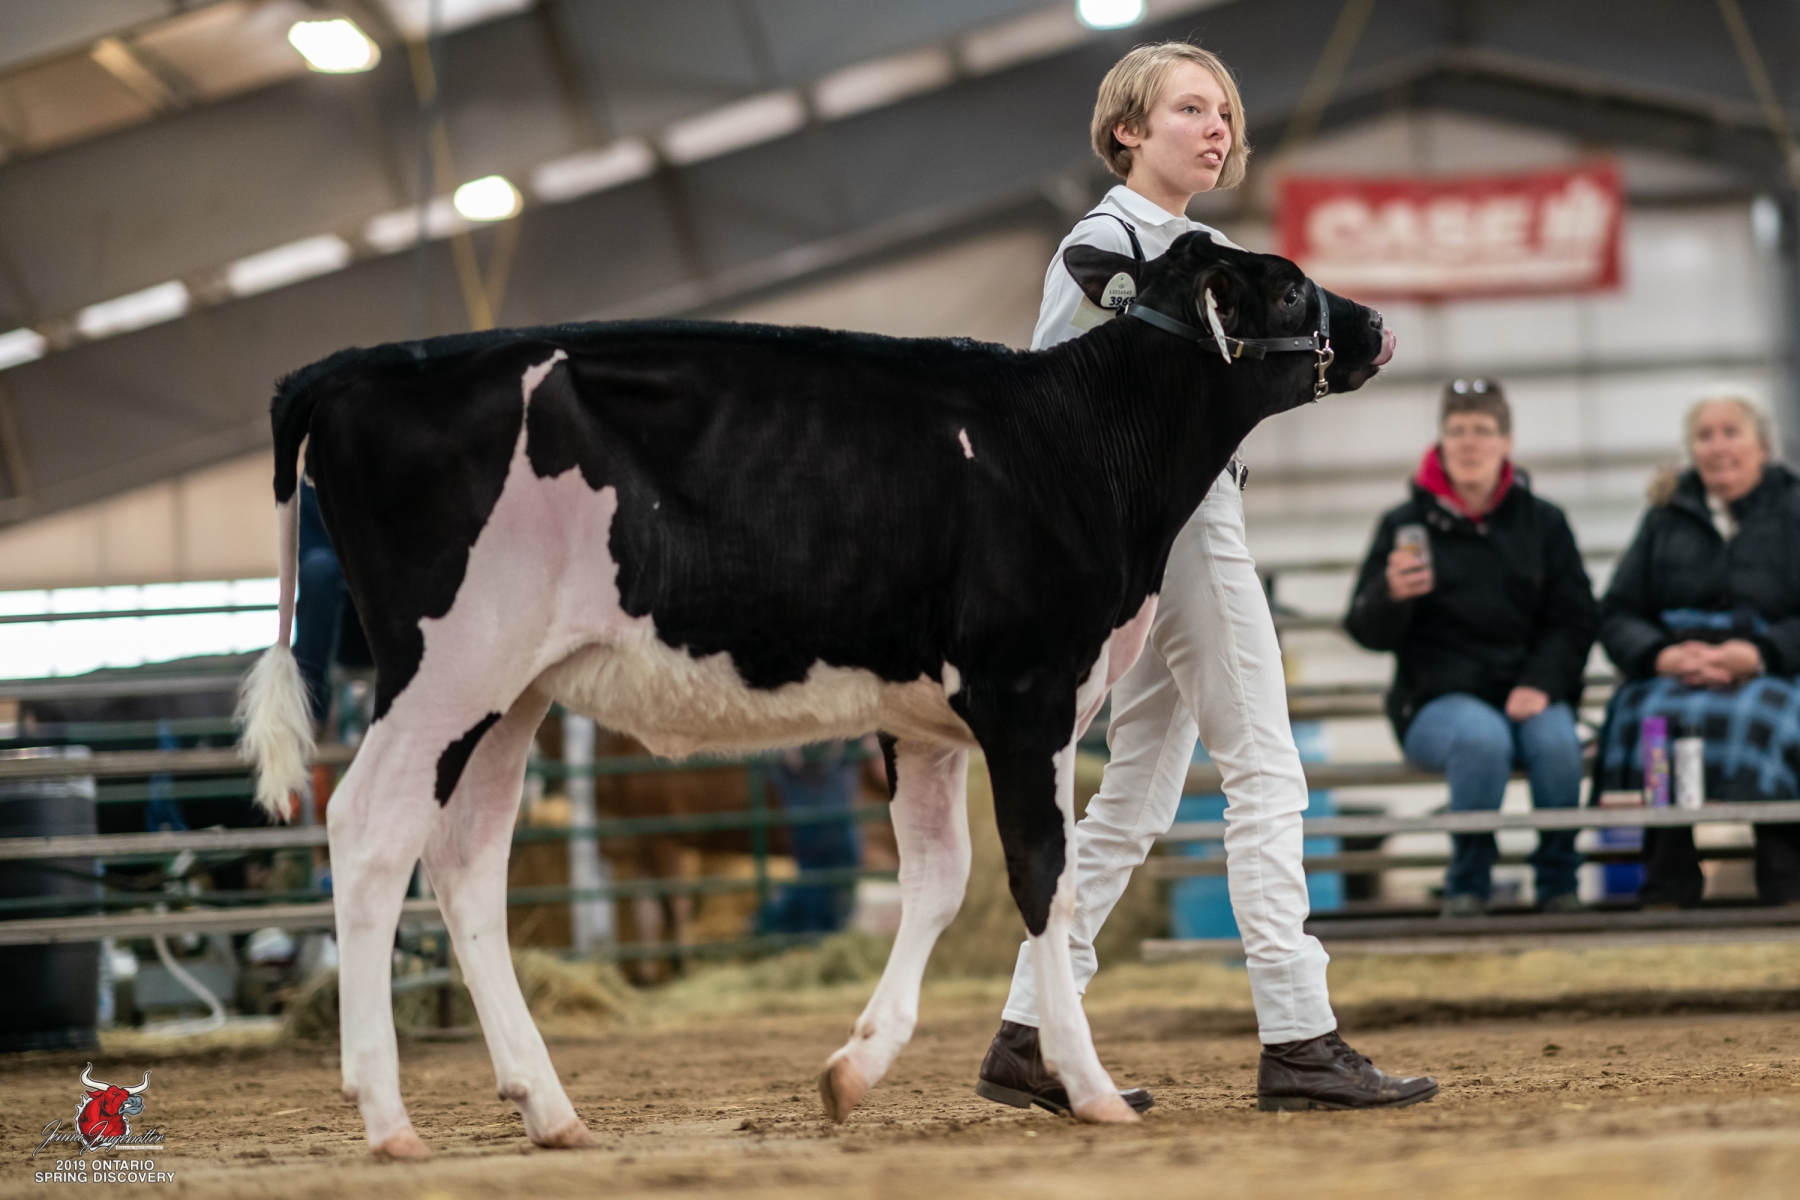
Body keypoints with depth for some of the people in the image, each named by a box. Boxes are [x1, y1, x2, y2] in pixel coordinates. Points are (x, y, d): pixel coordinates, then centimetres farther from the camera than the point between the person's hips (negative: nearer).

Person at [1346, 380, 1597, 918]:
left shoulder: (1543, 522, 10)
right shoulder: (1405, 525, 4)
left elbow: (1575, 619, 7)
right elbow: (1367, 631, -1)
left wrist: (1540, 685, -11)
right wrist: (1391, 594, -25)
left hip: (1528, 691, 2)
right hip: (1438, 697, -2)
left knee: (1556, 739, -32)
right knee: (1482, 738, -35)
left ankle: (1559, 884, -11)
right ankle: (1467, 886, -15)